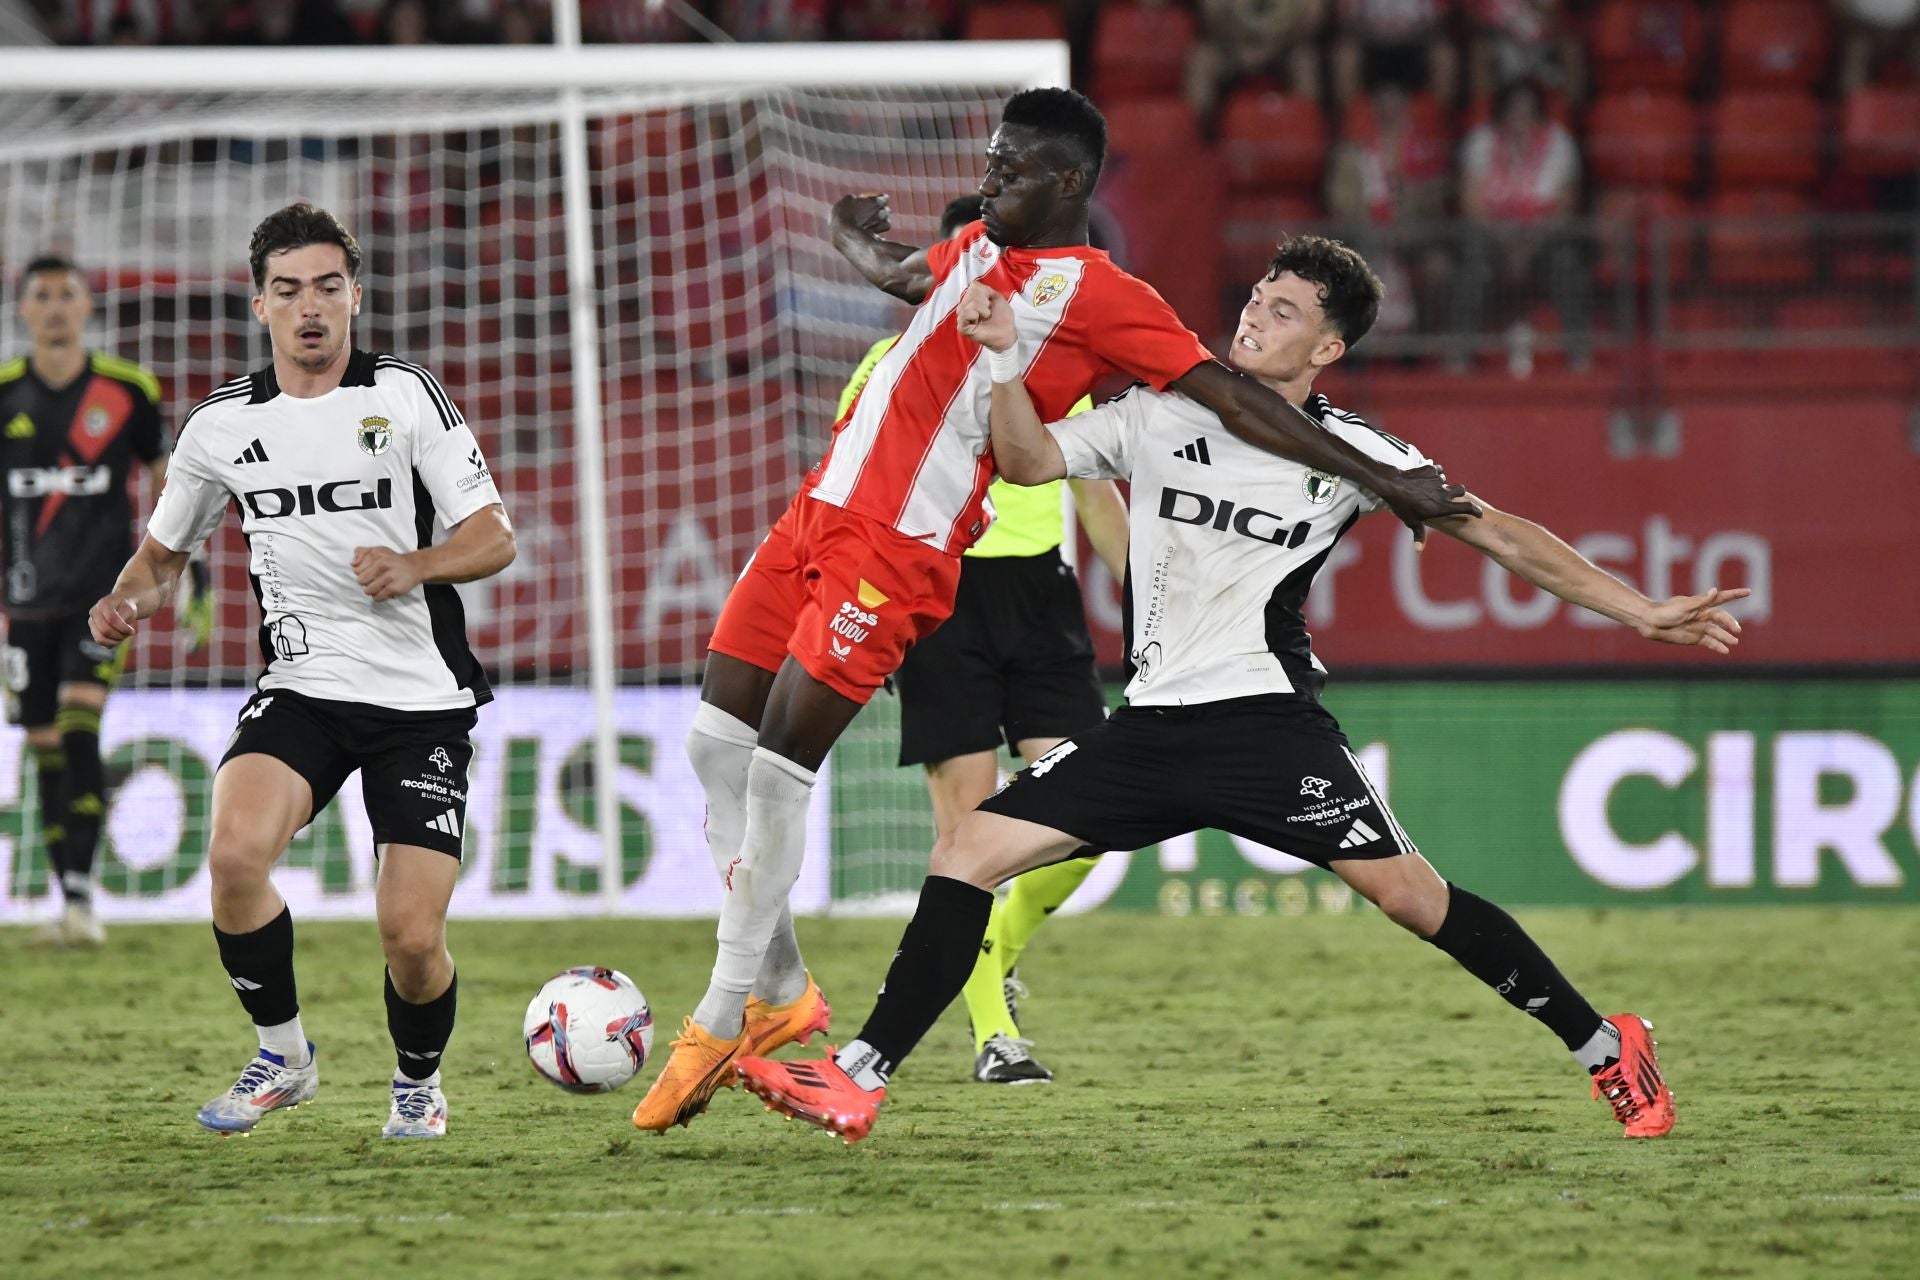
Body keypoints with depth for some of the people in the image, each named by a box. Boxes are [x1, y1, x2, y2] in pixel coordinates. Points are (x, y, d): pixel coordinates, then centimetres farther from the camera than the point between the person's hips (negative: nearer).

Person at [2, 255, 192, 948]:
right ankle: (67, 903, 11)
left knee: (79, 732, -18)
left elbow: (164, 477, 11)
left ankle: (81, 898, -19)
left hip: (102, 589, -3)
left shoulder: (126, 390, -1)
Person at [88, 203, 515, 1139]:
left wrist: (415, 566, -24)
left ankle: (418, 1080, 25)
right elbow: (165, 547, 20)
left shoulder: (405, 397, -3)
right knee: (235, 853, -28)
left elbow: (493, 537, -4)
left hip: (422, 700, -2)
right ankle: (282, 1057, -4)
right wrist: (130, 598, -3)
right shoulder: (221, 427, 5)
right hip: (300, 690, 2)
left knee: (412, 938, -10)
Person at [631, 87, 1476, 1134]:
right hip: (820, 510, 8)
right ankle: (780, 991, 16)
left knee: (778, 766, -11)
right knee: (716, 746, 5)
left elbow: (1229, 397, -10)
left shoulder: (1099, 295, -8)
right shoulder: (973, 251, 15)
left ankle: (722, 1020, 0)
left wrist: (1379, 478, -12)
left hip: (897, 555, -8)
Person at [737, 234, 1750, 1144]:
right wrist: (1007, 359, -16)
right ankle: (857, 1083, -3)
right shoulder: (1164, 415, 8)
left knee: (1408, 894, -14)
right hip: (1150, 724, 4)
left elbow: (1500, 535, 3)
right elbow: (1030, 463, 2)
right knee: (970, 853, -6)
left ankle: (1605, 1048, 3)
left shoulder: (1349, 455, 0)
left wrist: (1641, 612, -1)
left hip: (1266, 717, -4)